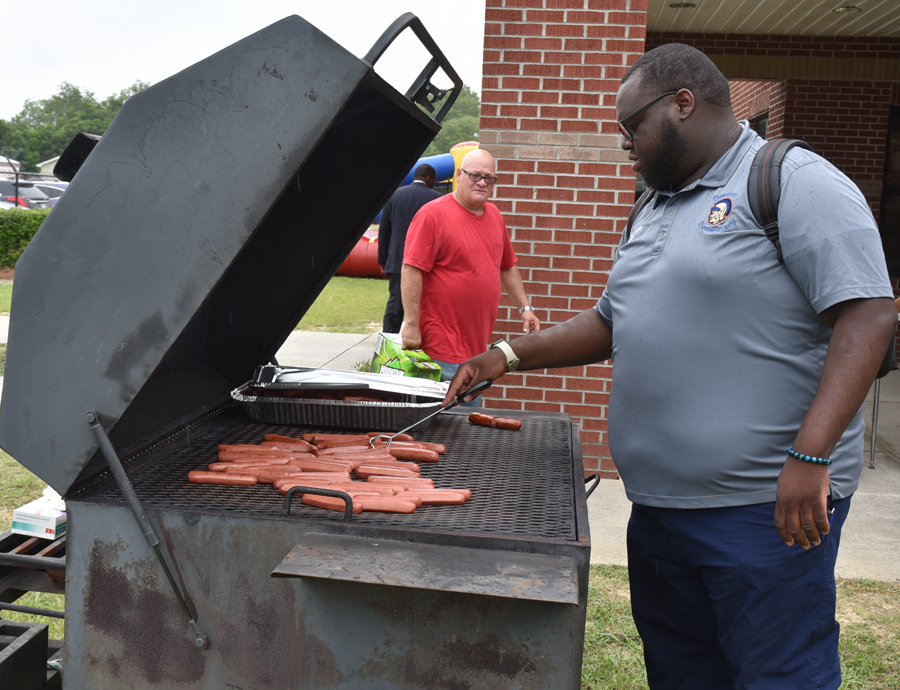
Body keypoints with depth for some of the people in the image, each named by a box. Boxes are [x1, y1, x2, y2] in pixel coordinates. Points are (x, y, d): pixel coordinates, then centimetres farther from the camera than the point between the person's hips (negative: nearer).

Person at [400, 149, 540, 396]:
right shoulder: (432, 214, -10)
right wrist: (411, 325, -18)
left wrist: (525, 307, 18)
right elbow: (411, 270, -15)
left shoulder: (494, 215, 13)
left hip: (479, 346, 8)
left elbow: (507, 267, 23)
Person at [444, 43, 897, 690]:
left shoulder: (794, 182, -9)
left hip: (768, 510, -8)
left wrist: (810, 456, -25)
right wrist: (510, 356, 13)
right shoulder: (656, 211, 18)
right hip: (661, 504, 8)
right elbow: (611, 322, 24)